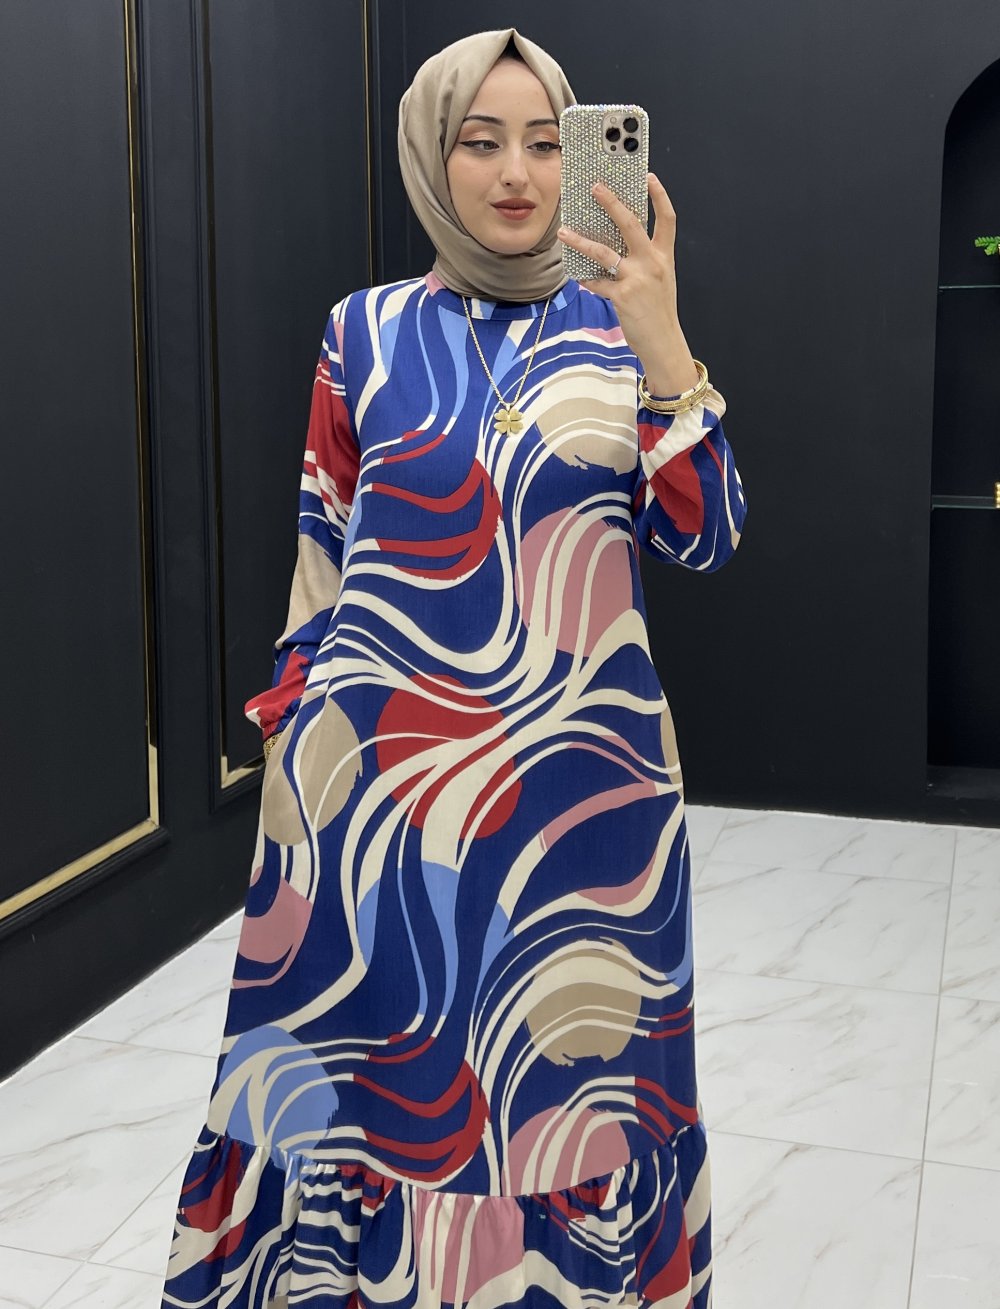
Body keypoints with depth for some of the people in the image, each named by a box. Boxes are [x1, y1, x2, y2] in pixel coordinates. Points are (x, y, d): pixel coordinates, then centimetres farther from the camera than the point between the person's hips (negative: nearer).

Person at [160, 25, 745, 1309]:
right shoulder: (368, 333, 4)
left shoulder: (615, 325, 3)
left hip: (579, 771, 0)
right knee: (378, 1069, 9)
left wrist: (663, 346, -17)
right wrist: (291, 743, 6)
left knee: (568, 1071, 8)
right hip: (386, 773, 0)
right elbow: (323, 559, 7)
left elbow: (706, 538, -5)